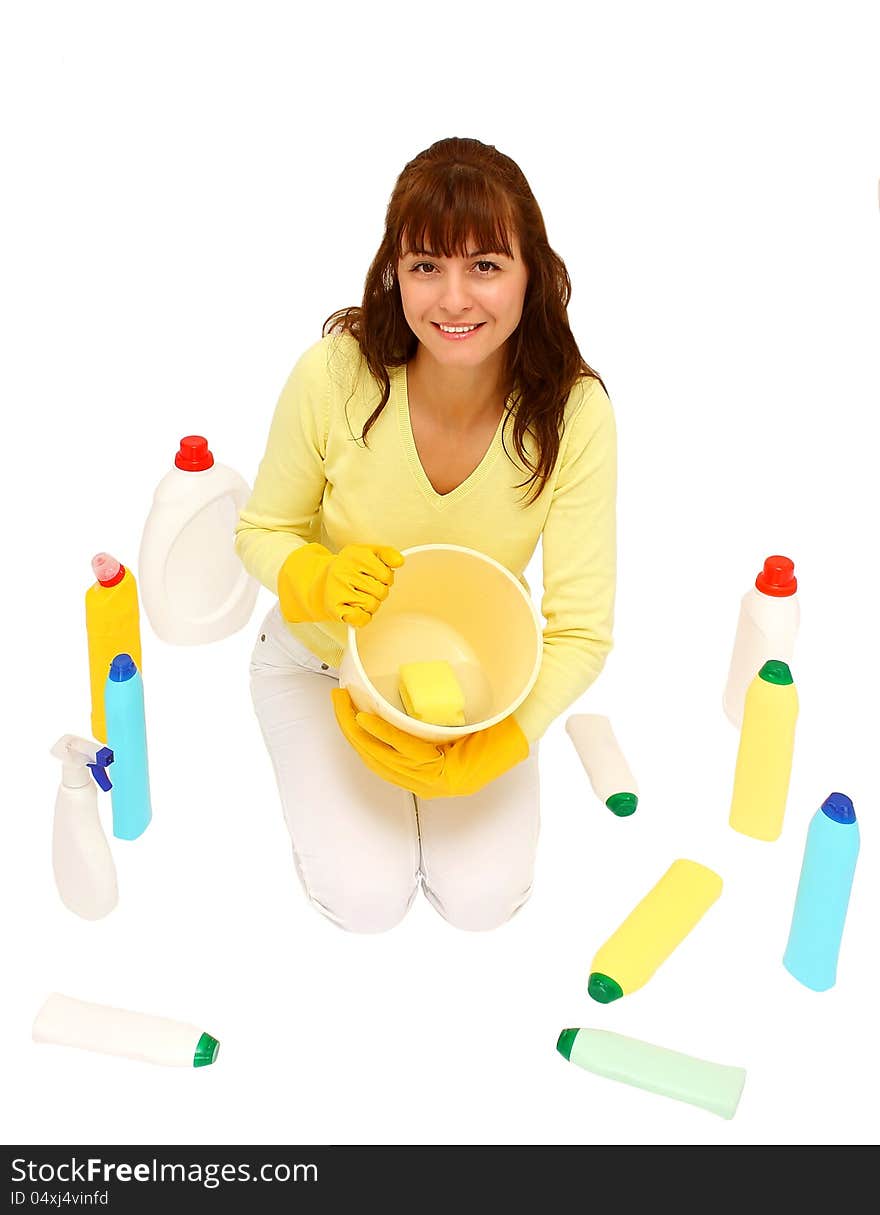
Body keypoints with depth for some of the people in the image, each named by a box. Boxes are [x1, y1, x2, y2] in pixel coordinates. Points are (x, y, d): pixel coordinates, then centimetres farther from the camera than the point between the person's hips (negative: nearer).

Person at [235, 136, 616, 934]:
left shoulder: (574, 411, -27)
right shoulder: (332, 375, -28)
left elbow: (581, 629, -24)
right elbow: (264, 532, -11)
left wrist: (476, 755, -37)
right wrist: (318, 580, -35)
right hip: (323, 664, -1)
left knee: (485, 898, -1)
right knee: (367, 899, -4)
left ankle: (422, 766, 26)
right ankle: (327, 771, 24)